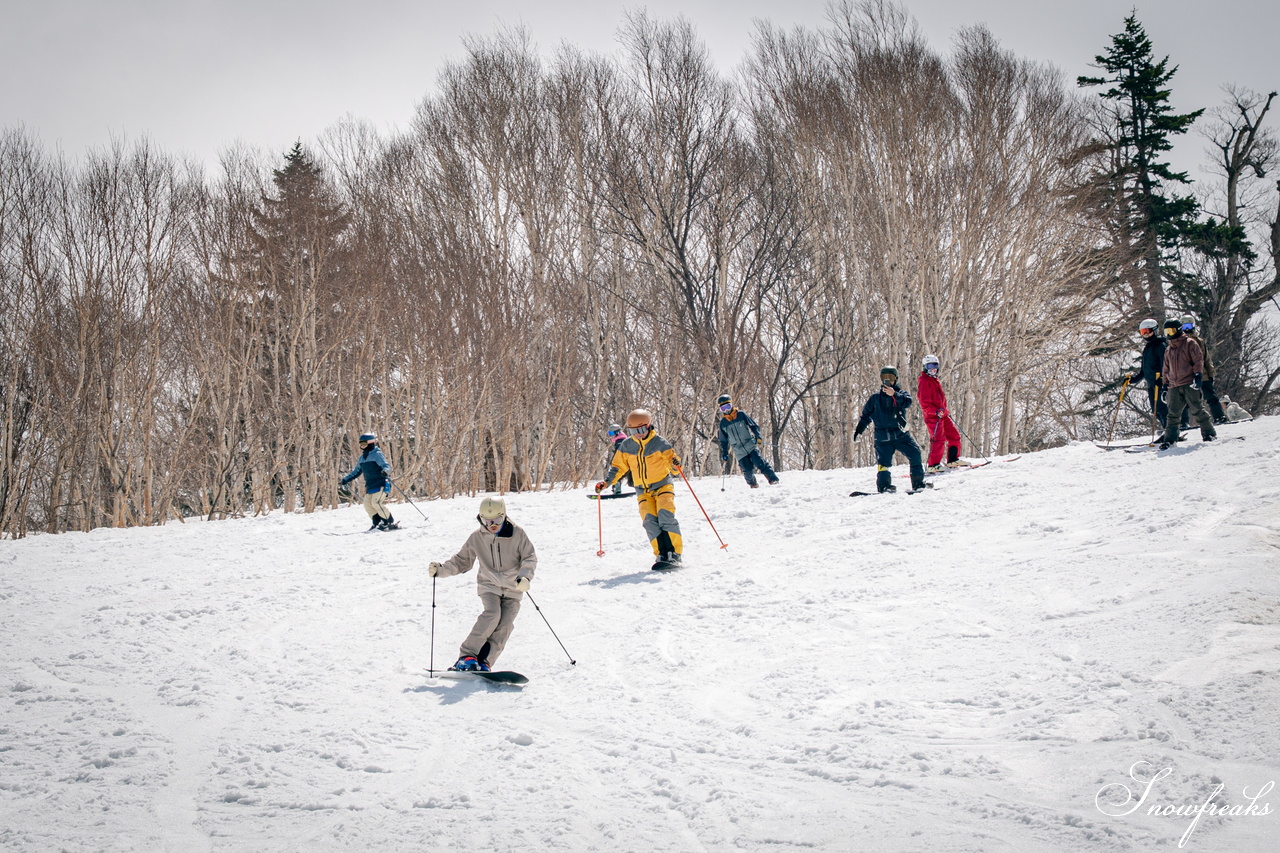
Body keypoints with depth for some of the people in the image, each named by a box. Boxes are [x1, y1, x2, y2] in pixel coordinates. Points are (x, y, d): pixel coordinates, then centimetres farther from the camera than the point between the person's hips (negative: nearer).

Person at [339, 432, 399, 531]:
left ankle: (391, 523, -13)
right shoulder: (362, 458, 15)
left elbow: (387, 466, -18)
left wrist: (385, 471, -41)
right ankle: (377, 523, 7)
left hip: (381, 484, -8)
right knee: (368, 504, -2)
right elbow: (356, 472, 26)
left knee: (376, 503, -19)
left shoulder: (377, 454, -8)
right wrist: (345, 480, 25)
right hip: (370, 486, 8)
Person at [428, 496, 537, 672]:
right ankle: (467, 656, -21)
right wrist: (440, 569, -8)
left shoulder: (517, 533, -9)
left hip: (513, 588, 1)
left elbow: (530, 557, -5)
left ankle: (484, 662, -9)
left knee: (505, 625, -14)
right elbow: (461, 562, 7)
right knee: (492, 615, -25)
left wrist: (525, 576, -24)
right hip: (489, 585, 0)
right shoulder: (476, 538, -3)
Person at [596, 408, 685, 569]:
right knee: (649, 520, -16)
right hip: (643, 492, 3)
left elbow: (672, 460, -9)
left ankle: (674, 554, -22)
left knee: (665, 516, -22)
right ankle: (662, 555, -17)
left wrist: (675, 465, -33)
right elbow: (618, 467, 11)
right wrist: (606, 482, -3)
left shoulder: (659, 442, -9)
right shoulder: (626, 446, 2)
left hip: (663, 486, -3)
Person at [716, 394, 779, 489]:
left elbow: (754, 426, 6)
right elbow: (723, 441, 16)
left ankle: (773, 479, -14)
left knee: (759, 463, -17)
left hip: (751, 446, -1)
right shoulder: (723, 424, 9)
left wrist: (758, 437, -10)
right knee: (748, 470, -9)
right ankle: (753, 484, 12)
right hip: (739, 452, 1)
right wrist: (724, 456, 12)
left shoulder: (741, 415, 3)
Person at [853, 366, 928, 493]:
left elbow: (908, 401, -15)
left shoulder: (901, 394, 9)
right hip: (883, 437, 0)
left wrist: (894, 395, -29)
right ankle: (884, 485, -3)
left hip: (901, 434, 1)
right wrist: (858, 429, 11)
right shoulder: (875, 398, 11)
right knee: (884, 460, -12)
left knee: (915, 453, -7)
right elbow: (866, 415, 18)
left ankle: (918, 483, 1)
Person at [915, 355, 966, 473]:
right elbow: (924, 403, -18)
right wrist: (936, 411, -27)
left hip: (942, 414, 10)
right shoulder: (924, 382, -10)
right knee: (939, 439, -16)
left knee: (954, 435, 10)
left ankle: (953, 460, 19)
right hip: (932, 416, -10)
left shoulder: (936, 380, 21)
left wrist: (945, 410, 23)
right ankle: (933, 464, -13)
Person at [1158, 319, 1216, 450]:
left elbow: (1198, 359, -5)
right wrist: (1165, 384, 21)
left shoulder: (1189, 344, 3)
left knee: (1197, 410, -5)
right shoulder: (1168, 351, 21)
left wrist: (1198, 375, -16)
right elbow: (1166, 369, 27)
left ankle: (1209, 433, 5)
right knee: (1173, 414, 1)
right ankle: (1169, 439, 1)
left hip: (1190, 384, -5)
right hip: (1174, 386, 5)